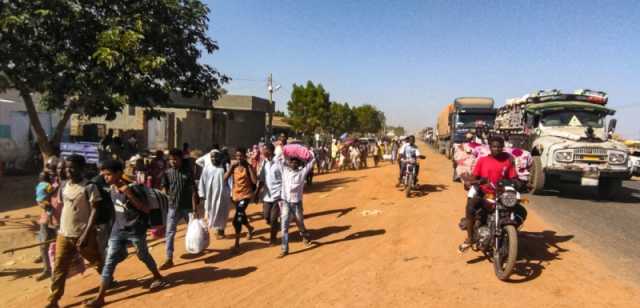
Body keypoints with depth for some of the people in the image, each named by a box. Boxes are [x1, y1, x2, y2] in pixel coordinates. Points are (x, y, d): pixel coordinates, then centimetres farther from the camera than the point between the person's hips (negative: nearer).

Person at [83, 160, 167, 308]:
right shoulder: (112, 189, -2)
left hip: (136, 230, -5)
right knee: (109, 262, 2)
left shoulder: (131, 189, -22)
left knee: (144, 256, 14)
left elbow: (146, 209, -26)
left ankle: (158, 278, 39)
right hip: (118, 230, 6)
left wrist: (129, 195, -35)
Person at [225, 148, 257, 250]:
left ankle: (237, 242, -5)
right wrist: (231, 166, -18)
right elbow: (225, 178, -13)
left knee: (237, 219, -17)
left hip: (246, 195, -5)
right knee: (241, 216, 23)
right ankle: (249, 228, 53)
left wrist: (249, 167, -22)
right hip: (236, 195, 5)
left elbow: (255, 181, -22)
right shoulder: (233, 166, 0)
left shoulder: (248, 167, -9)